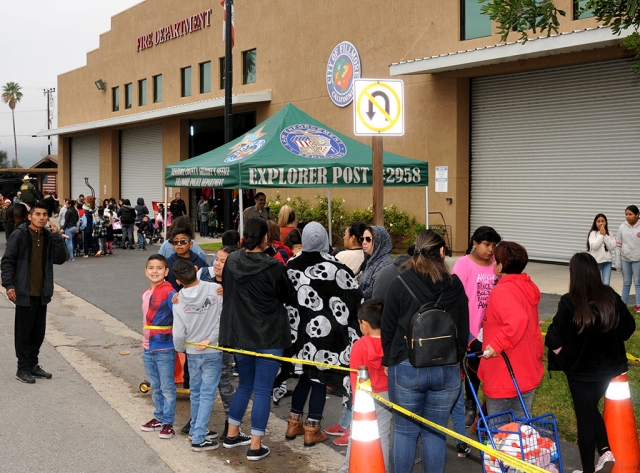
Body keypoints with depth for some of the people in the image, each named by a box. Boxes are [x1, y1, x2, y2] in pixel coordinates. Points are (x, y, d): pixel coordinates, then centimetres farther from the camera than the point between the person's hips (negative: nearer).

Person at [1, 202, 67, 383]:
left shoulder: (48, 236, 6)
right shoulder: (19, 234, -9)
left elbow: (60, 258, -2)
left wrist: (55, 235, -9)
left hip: (42, 293, 5)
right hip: (24, 293, -5)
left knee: (38, 331, 12)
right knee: (23, 331, 2)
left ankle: (33, 365, 24)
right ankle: (23, 368, 11)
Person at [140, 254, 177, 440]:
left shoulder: (169, 292, -16)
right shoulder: (146, 293, 8)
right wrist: (145, 343, 16)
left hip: (164, 349, -7)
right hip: (148, 349, 7)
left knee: (167, 388, 4)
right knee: (155, 387, 18)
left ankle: (168, 422, 14)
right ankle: (159, 418, 30)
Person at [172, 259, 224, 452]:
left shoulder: (179, 301, -10)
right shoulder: (215, 289, -15)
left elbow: (179, 334, -8)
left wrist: (180, 349, 11)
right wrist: (210, 339, -7)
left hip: (192, 353, 2)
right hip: (213, 352, -2)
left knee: (195, 392, 19)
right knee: (207, 394, 2)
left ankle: (196, 430, 33)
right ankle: (198, 438, 1)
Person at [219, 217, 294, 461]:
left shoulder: (231, 261, -3)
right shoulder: (273, 266, -16)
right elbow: (287, 295, 1)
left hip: (239, 332, 5)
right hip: (269, 335, -5)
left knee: (245, 384, 22)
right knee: (262, 389, 3)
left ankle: (232, 434, 31)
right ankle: (255, 446, 7)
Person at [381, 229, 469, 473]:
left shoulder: (401, 283, -6)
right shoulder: (455, 285, 1)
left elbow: (387, 327, -1)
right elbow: (463, 329, 8)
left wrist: (389, 359, 14)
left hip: (407, 367, -2)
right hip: (447, 369, 2)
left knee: (404, 430, 10)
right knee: (435, 432, 12)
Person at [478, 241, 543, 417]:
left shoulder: (502, 291, -19)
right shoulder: (528, 287, 9)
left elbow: (518, 319, -37)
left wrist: (497, 344, -32)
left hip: (503, 376, -8)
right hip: (528, 372, 8)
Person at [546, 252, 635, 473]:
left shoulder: (569, 302, -22)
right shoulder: (611, 297, -7)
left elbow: (556, 336, -20)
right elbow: (628, 326, 3)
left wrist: (556, 346, 1)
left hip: (579, 368, -4)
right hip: (606, 366, 4)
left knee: (584, 415, 9)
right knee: (592, 409, 25)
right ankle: (606, 451, 7)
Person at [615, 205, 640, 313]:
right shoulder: (622, 227, 1)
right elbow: (618, 244, 3)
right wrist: (617, 260, 1)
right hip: (625, 258, 2)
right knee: (626, 282, 10)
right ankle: (623, 303, 17)